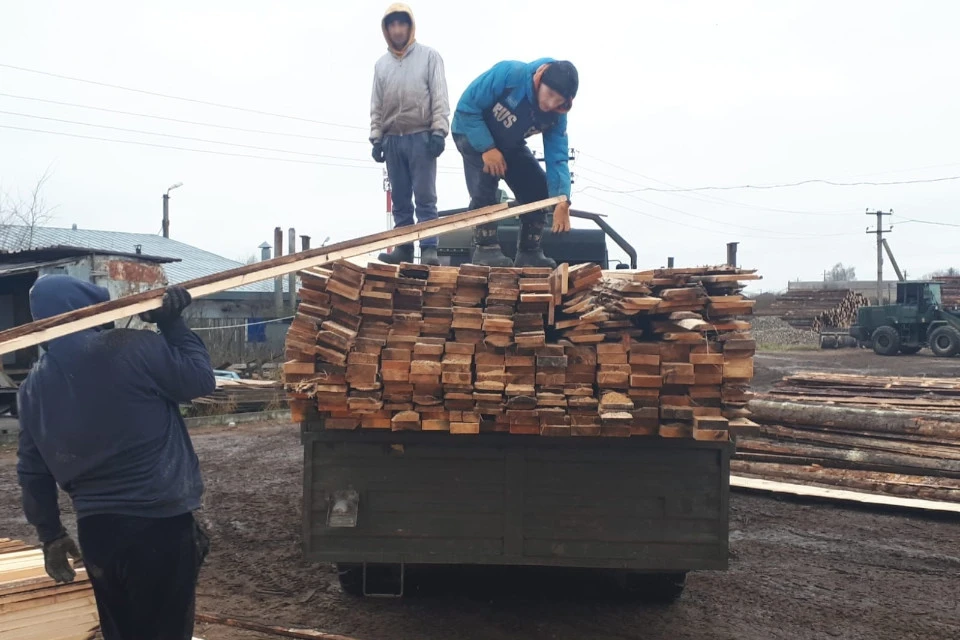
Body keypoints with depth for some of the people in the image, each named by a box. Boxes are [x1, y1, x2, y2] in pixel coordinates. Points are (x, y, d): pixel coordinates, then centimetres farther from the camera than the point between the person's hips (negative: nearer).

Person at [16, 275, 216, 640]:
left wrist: (50, 534, 20)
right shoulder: (136, 347, -14)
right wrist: (172, 324, 2)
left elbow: (32, 472, 11)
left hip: (95, 529, 5)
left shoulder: (33, 386, 6)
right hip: (161, 522, -5)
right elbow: (201, 380, -4)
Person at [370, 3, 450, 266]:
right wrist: (376, 138, 7)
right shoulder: (381, 64, 15)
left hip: (421, 137, -4)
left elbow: (440, 97, -3)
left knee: (425, 197, -7)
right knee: (400, 199, 6)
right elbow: (376, 106, 15)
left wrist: (438, 131, -12)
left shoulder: (429, 56, 4)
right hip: (392, 140, 4)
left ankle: (429, 249, -8)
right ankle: (403, 248, 10)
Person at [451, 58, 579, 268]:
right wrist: (487, 148, -32)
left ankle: (529, 252, 3)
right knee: (484, 190, -25)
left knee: (539, 190, -5)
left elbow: (557, 158, -21)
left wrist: (562, 201, -36)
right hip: (473, 134, -5)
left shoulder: (557, 115, -20)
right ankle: (485, 249, -17)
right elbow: (466, 106, -28)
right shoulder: (509, 73, -34)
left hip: (510, 144, 5)